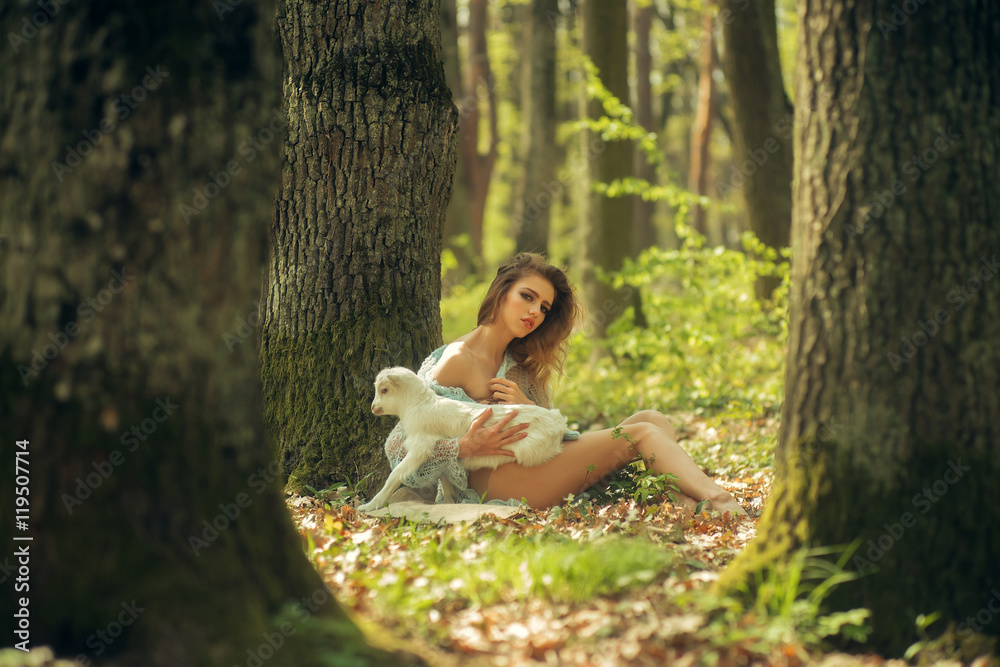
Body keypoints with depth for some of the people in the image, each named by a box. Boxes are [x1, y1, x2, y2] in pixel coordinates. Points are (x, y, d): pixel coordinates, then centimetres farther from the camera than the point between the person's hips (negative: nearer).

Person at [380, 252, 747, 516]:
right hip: (493, 482, -8)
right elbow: (398, 447, -10)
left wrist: (527, 407, -9)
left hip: (532, 465, 9)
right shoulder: (456, 361, -5)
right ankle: (721, 501, -22)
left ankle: (688, 504, -30)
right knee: (641, 434, -17)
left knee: (652, 420, -7)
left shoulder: (520, 362, 20)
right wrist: (467, 447, -26)